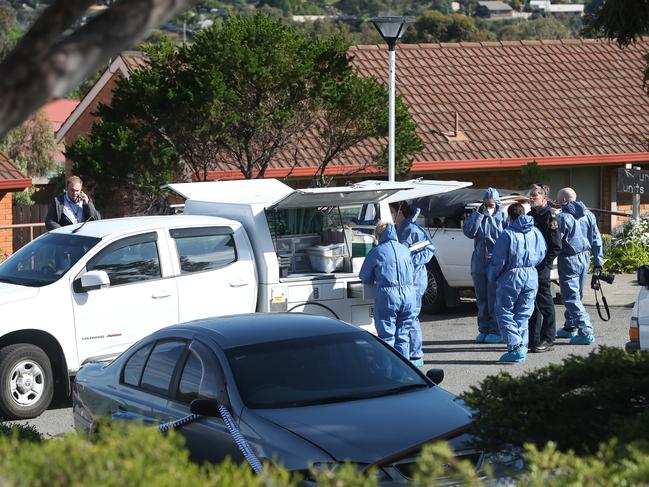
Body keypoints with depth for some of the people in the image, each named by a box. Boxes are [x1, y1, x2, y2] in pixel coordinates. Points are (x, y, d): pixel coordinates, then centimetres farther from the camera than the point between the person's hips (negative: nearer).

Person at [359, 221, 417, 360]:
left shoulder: (376, 252, 2)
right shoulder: (404, 250, 15)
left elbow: (364, 277, 10)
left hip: (388, 295, -4)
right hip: (408, 294, 4)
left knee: (386, 337, 2)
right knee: (403, 337, 12)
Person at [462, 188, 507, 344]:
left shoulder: (503, 218, 0)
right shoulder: (476, 217, 8)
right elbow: (469, 232, -8)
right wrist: (479, 214, -9)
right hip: (479, 264, 4)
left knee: (494, 299, -5)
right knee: (481, 299, 9)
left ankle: (496, 331, 2)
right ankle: (483, 330, 17)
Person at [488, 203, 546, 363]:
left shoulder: (507, 234, -12)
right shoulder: (536, 232, 4)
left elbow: (498, 260, -10)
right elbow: (542, 254, 12)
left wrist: (492, 279, 4)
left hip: (511, 277, -5)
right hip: (531, 277, 5)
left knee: (504, 313, 4)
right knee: (523, 314, 13)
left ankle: (515, 345, -11)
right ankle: (522, 347, 9)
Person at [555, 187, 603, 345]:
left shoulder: (562, 217, -14)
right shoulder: (588, 215, 8)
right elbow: (596, 239, 10)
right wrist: (598, 261, 14)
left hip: (569, 260, -7)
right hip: (585, 257, 8)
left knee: (571, 297, -4)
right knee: (576, 295, 20)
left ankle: (586, 332, -13)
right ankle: (570, 327, 32)